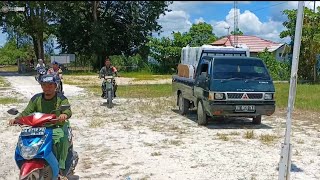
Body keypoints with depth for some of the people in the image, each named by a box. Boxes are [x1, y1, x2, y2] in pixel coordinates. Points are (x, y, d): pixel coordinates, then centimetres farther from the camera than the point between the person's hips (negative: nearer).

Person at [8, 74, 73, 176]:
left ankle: (61, 167, -29)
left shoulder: (61, 98, -3)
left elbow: (68, 111, -18)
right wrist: (16, 119, -18)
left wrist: (64, 115, -43)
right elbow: (26, 112, 2)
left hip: (58, 127, -4)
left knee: (62, 139, -34)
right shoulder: (36, 98, 7)